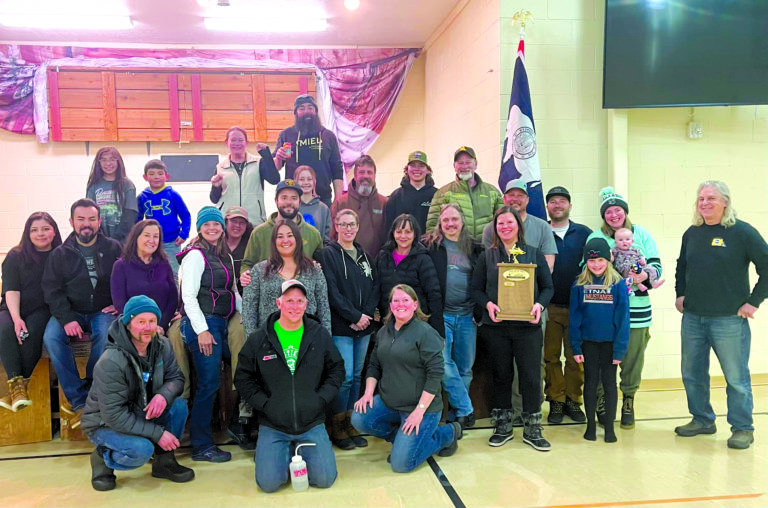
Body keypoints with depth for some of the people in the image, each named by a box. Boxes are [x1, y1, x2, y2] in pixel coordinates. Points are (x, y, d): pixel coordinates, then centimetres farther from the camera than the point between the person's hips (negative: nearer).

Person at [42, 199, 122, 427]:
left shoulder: (113, 248, 5)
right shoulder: (59, 254, 8)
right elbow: (52, 290, 1)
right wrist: (66, 319, -14)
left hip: (103, 312, -2)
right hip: (71, 312, 2)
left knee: (106, 335, -34)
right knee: (51, 337, -27)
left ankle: (89, 391, -16)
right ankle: (79, 402, -22)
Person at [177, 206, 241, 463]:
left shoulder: (225, 256, 16)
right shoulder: (195, 255, -7)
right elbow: (189, 296, -13)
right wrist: (202, 330, -17)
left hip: (222, 323, 8)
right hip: (202, 324, -8)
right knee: (209, 383, -6)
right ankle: (201, 446, 4)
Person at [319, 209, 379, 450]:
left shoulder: (364, 255, 15)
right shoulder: (329, 254, -3)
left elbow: (375, 287, 10)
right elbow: (332, 291, -11)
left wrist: (366, 314, -6)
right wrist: (355, 316, -13)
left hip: (364, 325, 6)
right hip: (340, 327, -6)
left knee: (357, 376, 10)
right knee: (345, 376, -8)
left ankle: (349, 423, 21)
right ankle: (337, 427, 8)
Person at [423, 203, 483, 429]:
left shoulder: (474, 249, 10)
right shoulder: (430, 245, 2)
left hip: (467, 316, 3)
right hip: (440, 314, -3)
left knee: (465, 368, 9)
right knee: (443, 363, -12)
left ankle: (455, 416, 23)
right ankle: (465, 410, 2)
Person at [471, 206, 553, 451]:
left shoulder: (534, 254, 7)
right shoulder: (487, 256, 8)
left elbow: (547, 286, 6)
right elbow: (476, 288, 5)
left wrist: (540, 305, -13)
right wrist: (488, 304, -14)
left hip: (527, 326, 0)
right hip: (496, 327, 1)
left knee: (531, 377, 0)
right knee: (501, 376, 9)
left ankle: (532, 429, 14)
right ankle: (502, 426, 22)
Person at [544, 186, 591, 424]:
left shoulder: (584, 233, 7)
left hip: (577, 306, 1)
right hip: (549, 306, 0)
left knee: (575, 356, 6)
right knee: (551, 356, 5)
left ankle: (573, 400, 18)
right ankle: (556, 401, 15)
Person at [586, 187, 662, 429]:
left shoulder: (642, 234, 9)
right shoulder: (595, 237, 7)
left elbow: (656, 265, 6)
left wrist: (644, 275, -15)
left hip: (636, 307, 1)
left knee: (633, 357, 6)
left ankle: (628, 401, 24)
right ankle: (601, 400, 17)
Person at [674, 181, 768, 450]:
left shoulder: (742, 232, -8)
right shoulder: (691, 234, 8)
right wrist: (680, 294, 12)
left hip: (729, 320, -5)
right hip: (692, 319, 6)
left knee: (736, 377, 3)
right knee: (692, 374, 13)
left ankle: (742, 428, 17)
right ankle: (702, 420, 28)